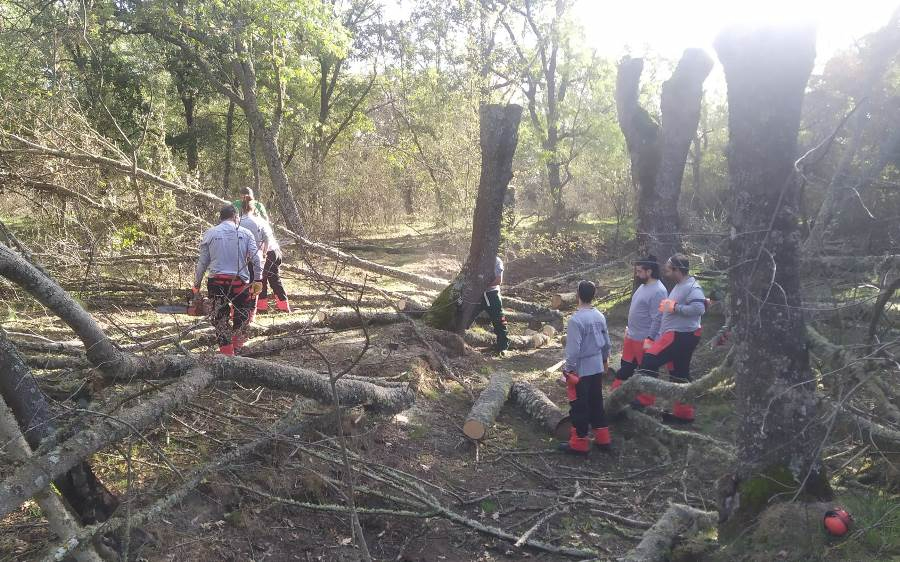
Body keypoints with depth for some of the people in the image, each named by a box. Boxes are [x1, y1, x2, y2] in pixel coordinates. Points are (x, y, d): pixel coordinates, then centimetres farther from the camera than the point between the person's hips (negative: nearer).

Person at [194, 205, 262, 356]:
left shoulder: (209, 234, 8)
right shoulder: (245, 233, 6)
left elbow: (202, 262, 8)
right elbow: (256, 259, -3)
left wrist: (196, 285, 15)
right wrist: (258, 280, 1)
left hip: (217, 282, 1)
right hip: (240, 282, -1)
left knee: (220, 320, 10)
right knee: (242, 318, 18)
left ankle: (226, 352, 9)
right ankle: (237, 347, 14)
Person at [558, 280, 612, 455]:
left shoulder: (576, 320, -22)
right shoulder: (600, 316, 1)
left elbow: (573, 349, -21)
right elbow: (606, 342, 10)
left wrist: (568, 369, -11)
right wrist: (605, 359, 26)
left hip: (581, 370, -7)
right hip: (597, 367, 7)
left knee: (579, 406, 4)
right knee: (596, 402, 19)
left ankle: (579, 443, 14)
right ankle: (602, 438, 28)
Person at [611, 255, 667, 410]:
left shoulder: (658, 291, -22)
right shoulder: (643, 286, 9)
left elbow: (657, 319, -24)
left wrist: (649, 339, -25)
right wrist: (628, 328, 21)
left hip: (646, 340, -9)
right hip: (632, 337, 10)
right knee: (625, 368, 17)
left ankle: (645, 401, 19)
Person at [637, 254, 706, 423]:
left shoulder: (692, 287, -17)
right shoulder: (679, 286, 15)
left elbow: (699, 308, -30)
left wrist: (674, 307, -24)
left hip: (682, 336, -11)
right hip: (676, 334, 11)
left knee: (650, 359, -16)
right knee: (679, 374, 16)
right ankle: (684, 413, 24)